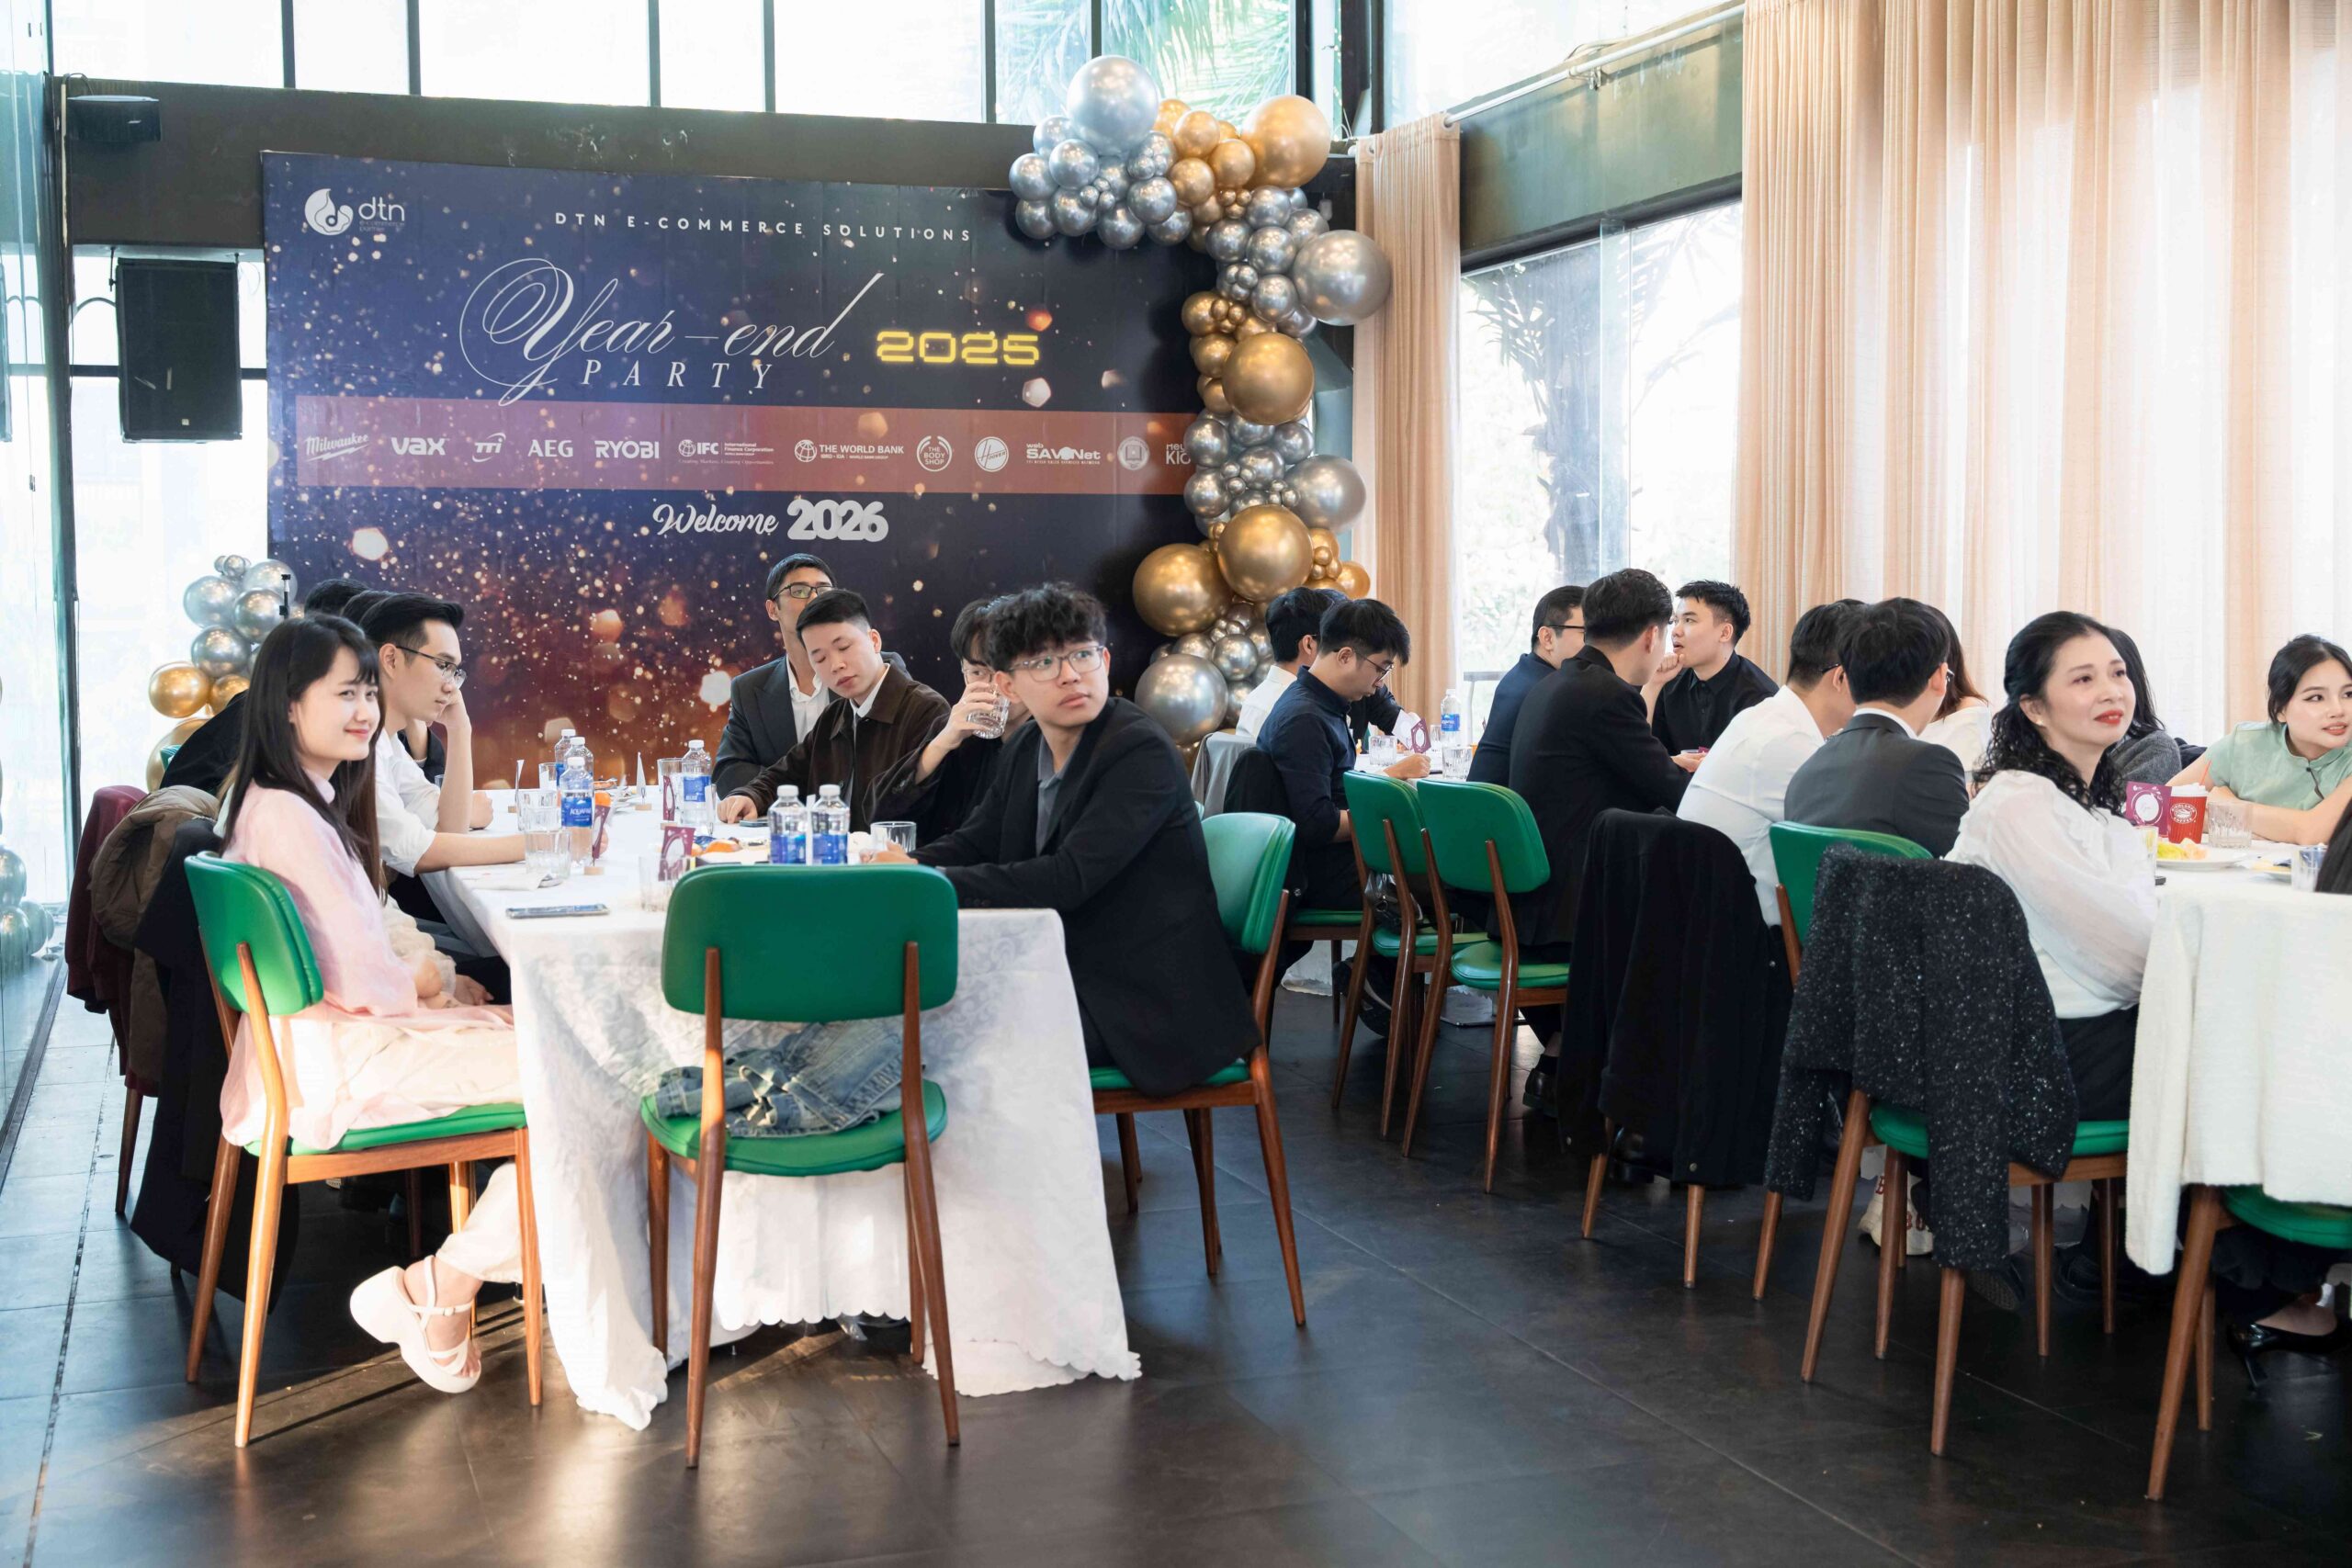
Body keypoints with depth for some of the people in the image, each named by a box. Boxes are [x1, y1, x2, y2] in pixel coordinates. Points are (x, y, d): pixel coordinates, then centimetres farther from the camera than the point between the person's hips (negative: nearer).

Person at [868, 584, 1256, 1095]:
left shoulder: (1143, 752, -19)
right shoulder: (1026, 750, 7)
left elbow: (1069, 878, -26)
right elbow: (973, 842, 15)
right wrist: (902, 868, -9)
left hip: (1143, 999, -8)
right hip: (1069, 975, 8)